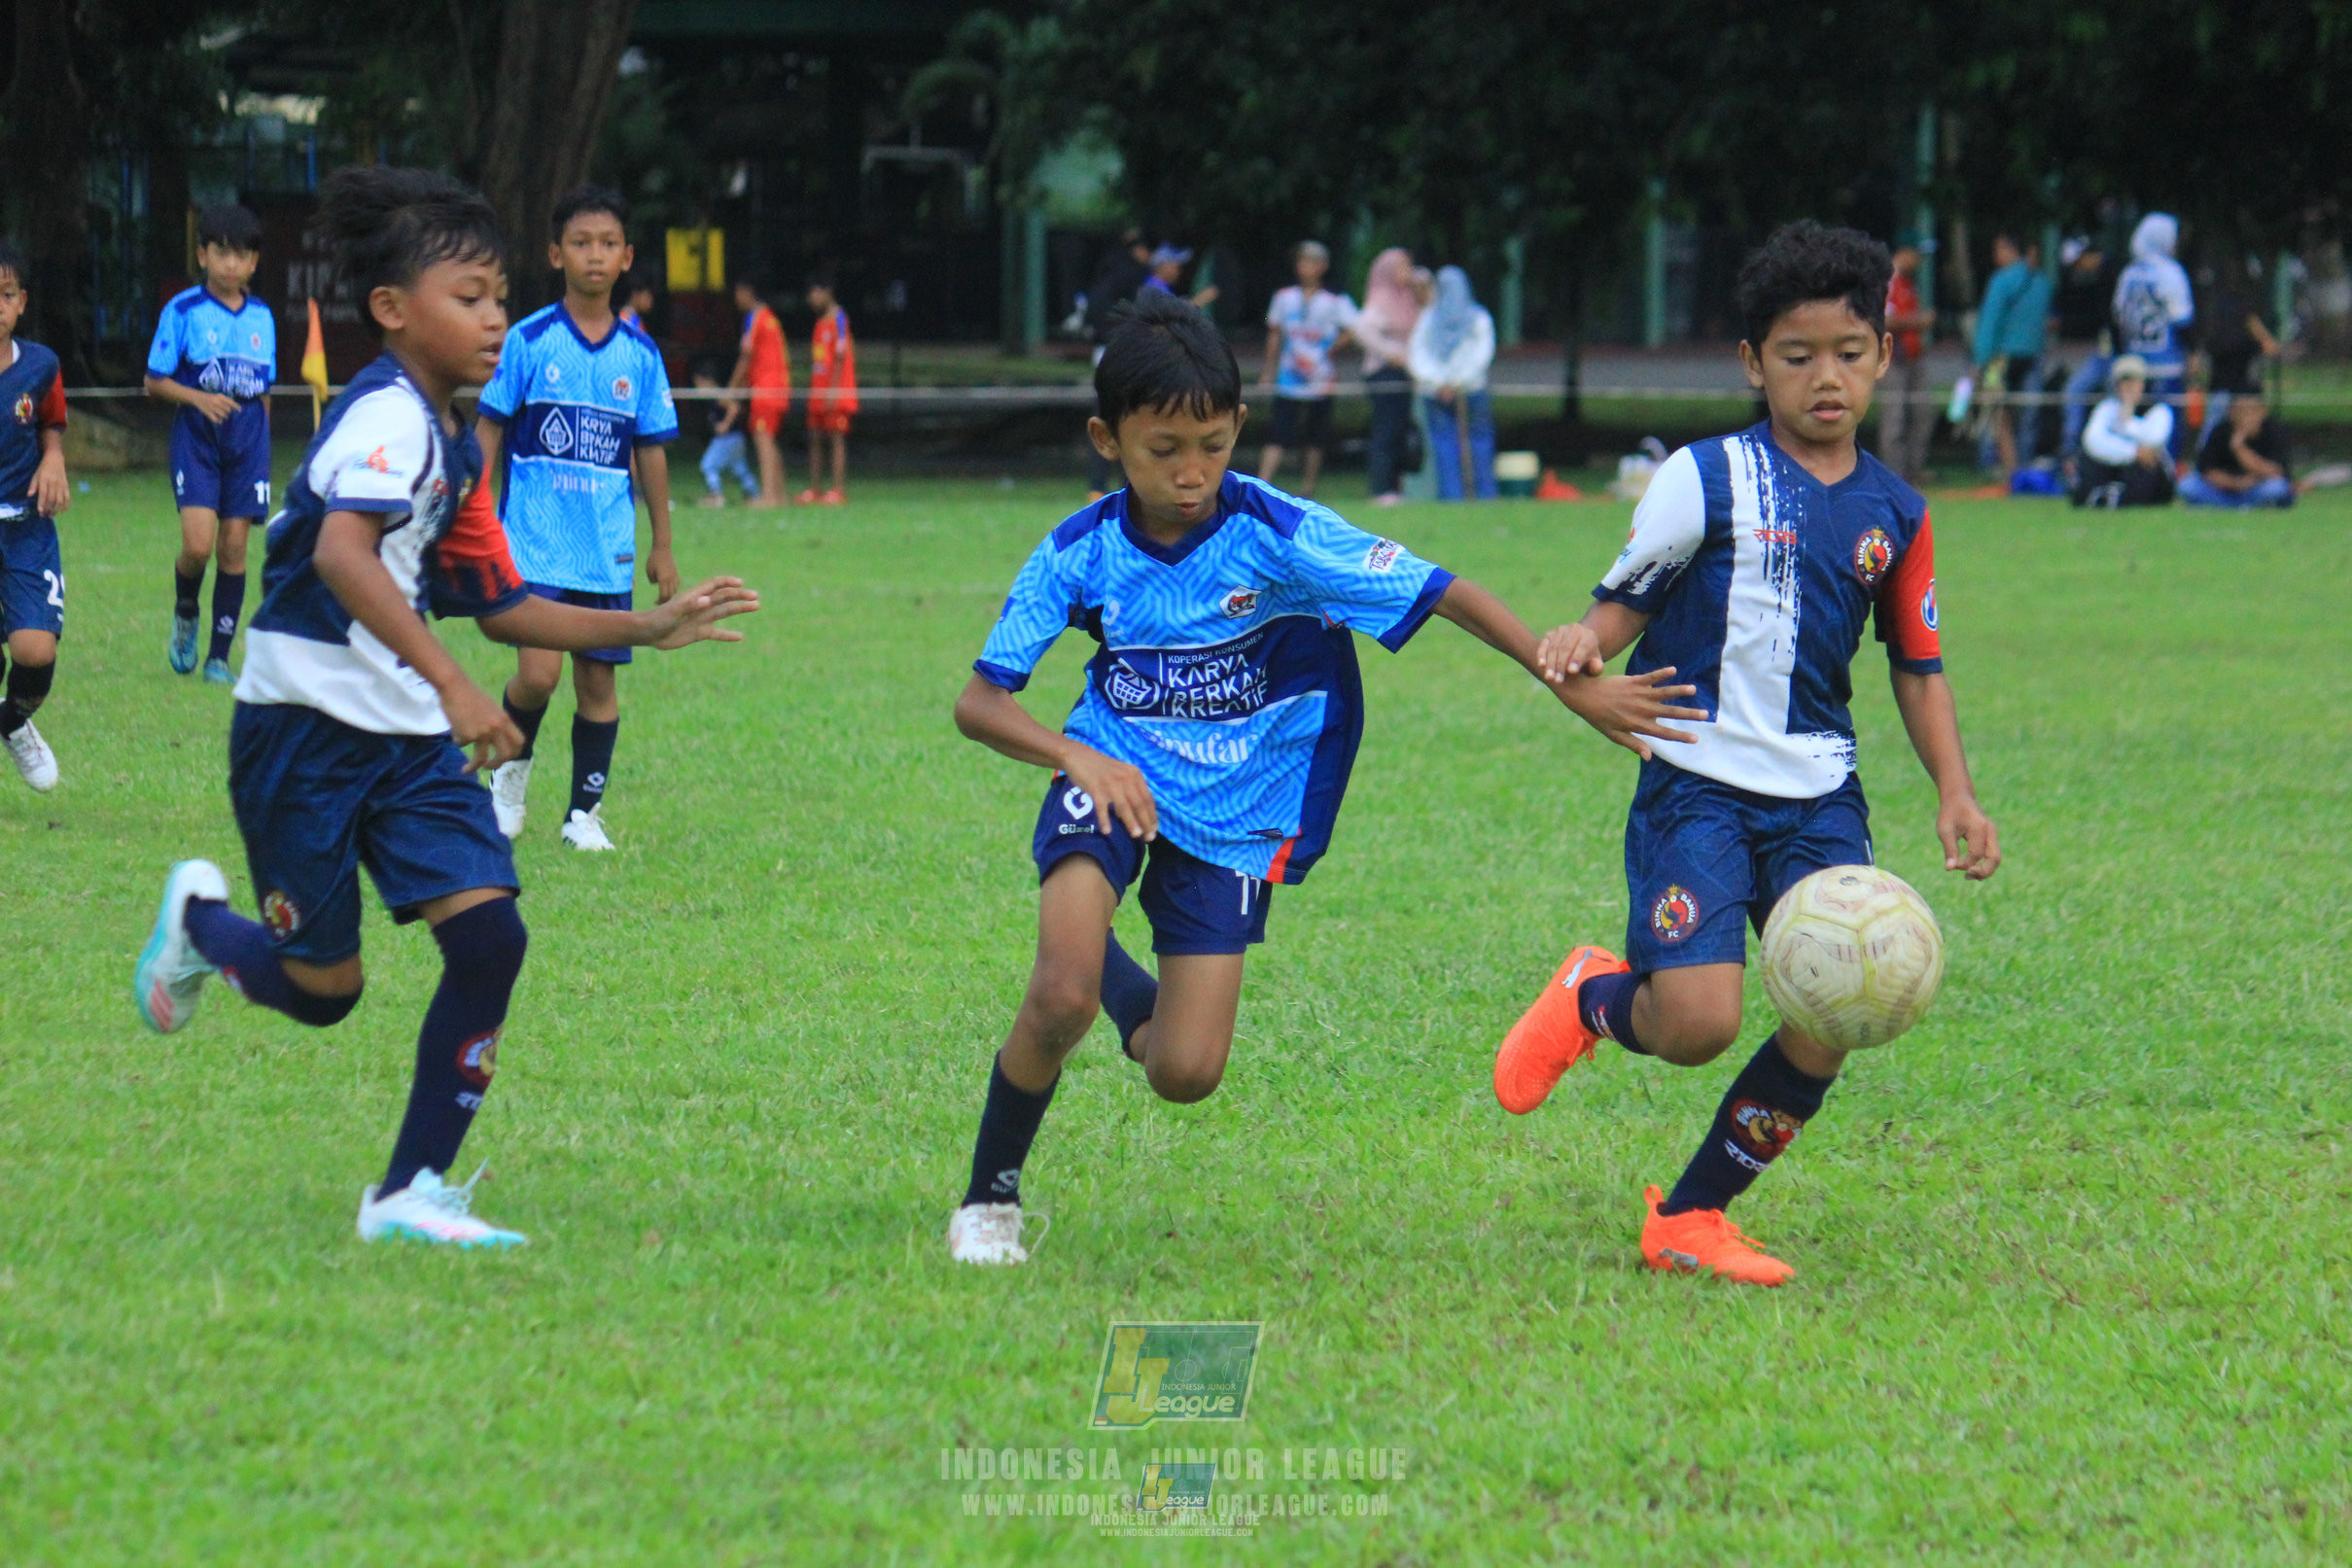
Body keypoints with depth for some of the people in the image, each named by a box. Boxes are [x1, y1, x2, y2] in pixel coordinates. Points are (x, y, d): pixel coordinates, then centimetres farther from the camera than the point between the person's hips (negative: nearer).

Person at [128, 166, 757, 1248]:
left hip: (409, 740, 8)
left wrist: (649, 628, 16)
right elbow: (340, 553, -35)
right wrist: (450, 684, -41)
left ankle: (410, 1194, 1)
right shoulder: (388, 416, -18)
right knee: (320, 991, 2)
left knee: (488, 938, -8)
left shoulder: (456, 447, 13)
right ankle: (200, 920, 37)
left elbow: (499, 606, 22)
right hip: (306, 729, -8)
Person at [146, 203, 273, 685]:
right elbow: (154, 382, -3)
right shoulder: (183, 311, -3)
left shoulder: (262, 317, 9)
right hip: (197, 439, -3)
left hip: (248, 439, 3)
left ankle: (219, 655, 9)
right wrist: (199, 398, -18)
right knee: (198, 545, -15)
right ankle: (185, 614, 17)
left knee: (233, 547, 1)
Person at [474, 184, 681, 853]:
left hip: (607, 551, 3)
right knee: (538, 672, -15)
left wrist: (662, 546, 14)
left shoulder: (640, 354, 5)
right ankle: (511, 765, 14)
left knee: (599, 679, 5)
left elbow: (651, 452, 13)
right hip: (534, 542, -3)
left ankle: (585, 812, 18)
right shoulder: (529, 341, -3)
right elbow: (487, 433, 1)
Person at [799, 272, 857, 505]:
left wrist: (832, 390, -17)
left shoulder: (838, 319, -8)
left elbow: (840, 358, -13)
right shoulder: (820, 323, 17)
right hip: (818, 393, 8)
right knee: (814, 438, 6)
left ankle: (838, 490, -8)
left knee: (838, 438, -7)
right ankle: (813, 489, 7)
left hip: (835, 394, -8)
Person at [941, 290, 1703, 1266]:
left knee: (1184, 1076, -4)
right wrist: (1078, 757, -31)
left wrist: (1577, 686, -19)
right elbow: (978, 702, -11)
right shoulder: (1080, 554, -12)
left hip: (1235, 812, 0)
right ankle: (989, 1198, 0)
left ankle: (1128, 993, 33)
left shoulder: (1276, 537, -18)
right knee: (1062, 999, -26)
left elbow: (1440, 595, -15)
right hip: (1113, 781, 0)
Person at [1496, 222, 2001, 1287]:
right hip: (1696, 784, -4)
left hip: (1819, 794, 4)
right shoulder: (1707, 480, -4)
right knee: (1699, 1021, -18)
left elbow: (1917, 666, 16)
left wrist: (1954, 791, 5)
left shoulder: (1894, 516, 8)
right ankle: (1594, 999, 20)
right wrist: (1581, 643, -24)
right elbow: (1626, 603, -1)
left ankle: (1691, 1217, 8)